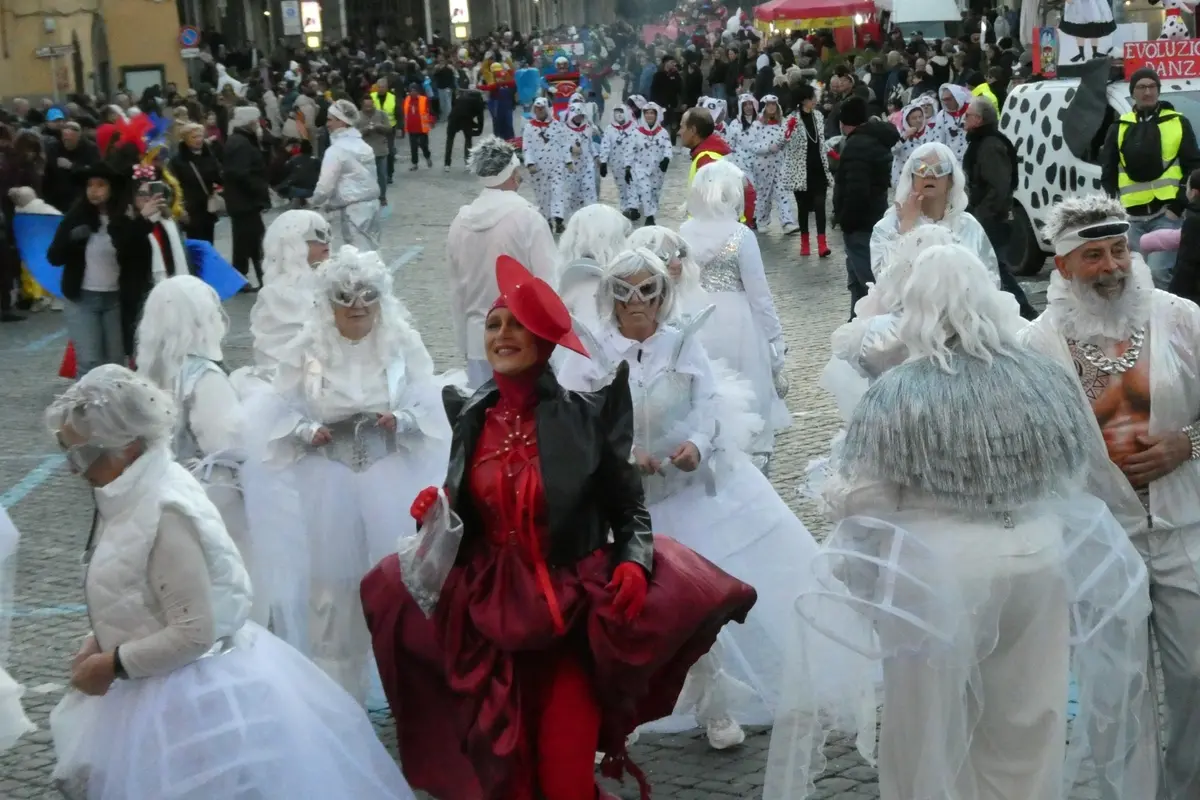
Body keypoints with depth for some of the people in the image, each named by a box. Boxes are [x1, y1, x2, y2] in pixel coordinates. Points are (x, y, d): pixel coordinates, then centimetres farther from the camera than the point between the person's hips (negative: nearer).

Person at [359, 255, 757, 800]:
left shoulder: (584, 414, -9)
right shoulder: (470, 417, 3)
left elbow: (628, 508, -2)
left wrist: (634, 561, -21)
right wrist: (437, 513, -7)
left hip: (571, 611, -4)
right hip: (490, 612, 4)